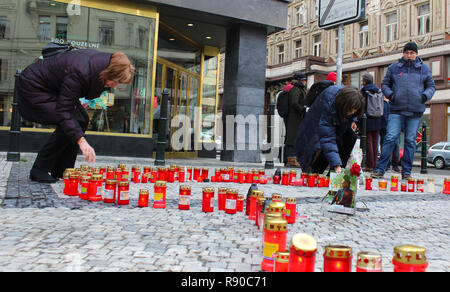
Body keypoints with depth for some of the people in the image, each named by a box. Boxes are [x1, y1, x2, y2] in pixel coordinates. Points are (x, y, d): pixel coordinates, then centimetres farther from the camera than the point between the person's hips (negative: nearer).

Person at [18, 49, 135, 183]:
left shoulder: (101, 61, -10)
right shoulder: (80, 72, -36)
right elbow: (63, 110, -35)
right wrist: (81, 140, -41)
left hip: (53, 89, 9)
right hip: (33, 88, -9)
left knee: (82, 119, -3)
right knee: (70, 122, -21)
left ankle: (61, 171, 4)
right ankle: (39, 170, -9)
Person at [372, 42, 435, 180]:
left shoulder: (424, 69, 11)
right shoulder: (393, 68, 9)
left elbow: (431, 86, 16)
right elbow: (385, 84, 15)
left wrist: (425, 95, -5)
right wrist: (389, 94, -5)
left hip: (416, 111, 1)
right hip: (397, 109, -1)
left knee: (410, 141, 4)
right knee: (390, 138, -10)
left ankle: (406, 171, 12)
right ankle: (380, 169, -6)